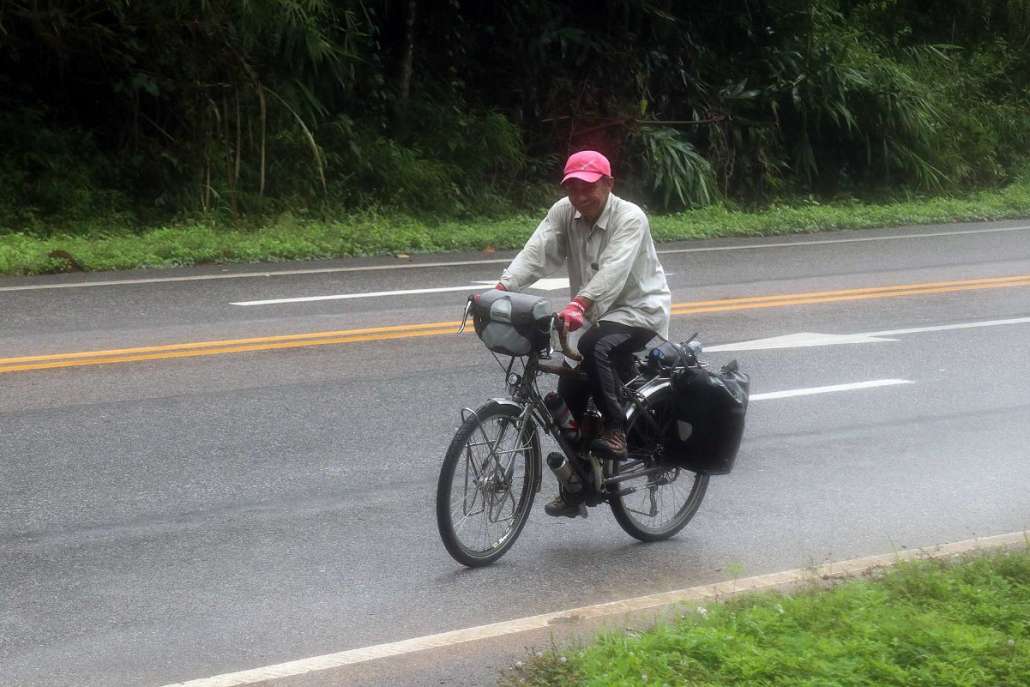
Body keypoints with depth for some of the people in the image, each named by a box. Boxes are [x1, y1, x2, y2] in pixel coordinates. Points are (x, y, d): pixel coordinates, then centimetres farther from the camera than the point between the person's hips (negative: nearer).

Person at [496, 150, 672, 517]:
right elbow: (536, 253, -16)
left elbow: (613, 270, -35)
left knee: (595, 348, -36)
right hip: (599, 316, 7)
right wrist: (502, 289, -34)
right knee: (569, 397, 2)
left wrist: (579, 304, -51)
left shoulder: (630, 218, -20)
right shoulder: (563, 213, -3)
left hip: (639, 310, -7)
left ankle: (615, 432, -24)